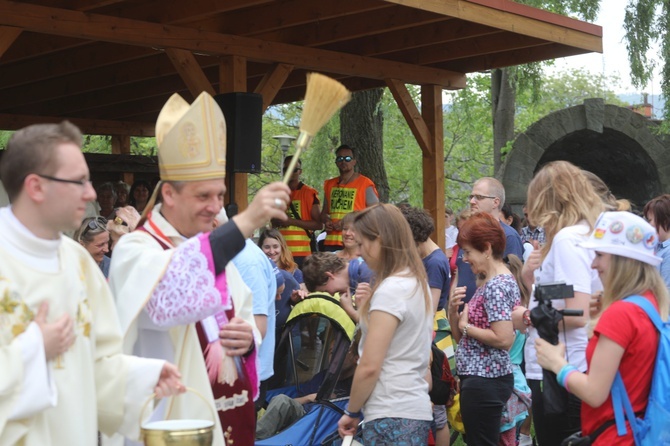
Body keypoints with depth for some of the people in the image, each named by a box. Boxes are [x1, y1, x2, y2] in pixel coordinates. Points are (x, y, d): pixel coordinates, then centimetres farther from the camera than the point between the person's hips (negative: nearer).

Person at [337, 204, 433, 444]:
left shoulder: (390, 289, -16)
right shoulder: (418, 282, 11)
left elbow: (369, 366, -15)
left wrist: (352, 412, -5)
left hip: (391, 415, -9)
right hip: (415, 409, 9)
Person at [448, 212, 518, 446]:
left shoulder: (497, 286, -16)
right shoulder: (489, 282, 13)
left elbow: (504, 338, -26)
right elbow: (461, 338, 16)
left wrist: (466, 326, -14)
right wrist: (454, 311, -2)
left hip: (484, 381, -10)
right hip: (480, 377, 10)